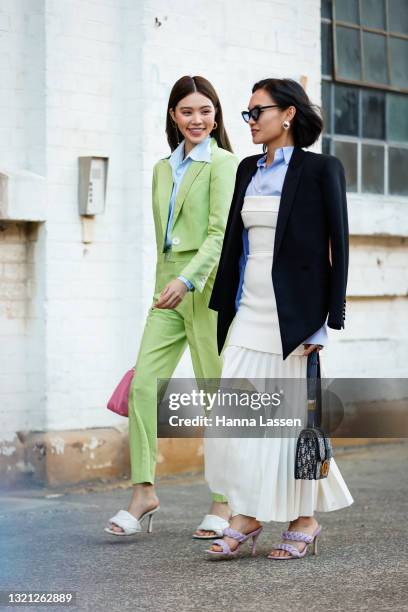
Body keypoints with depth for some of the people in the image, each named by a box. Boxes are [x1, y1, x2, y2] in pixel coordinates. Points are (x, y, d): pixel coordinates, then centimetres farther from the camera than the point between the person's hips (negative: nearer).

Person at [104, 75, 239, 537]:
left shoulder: (222, 164, -4)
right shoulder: (163, 169, 17)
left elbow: (221, 233, -13)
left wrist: (186, 279, -24)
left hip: (208, 286, -6)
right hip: (168, 289, 6)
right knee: (143, 384, -6)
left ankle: (224, 501, 8)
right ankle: (143, 492, -1)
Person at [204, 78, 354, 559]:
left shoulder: (320, 169, -4)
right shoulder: (248, 170, 13)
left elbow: (338, 245, -7)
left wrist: (326, 319, -12)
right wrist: (224, 310, 12)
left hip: (292, 311, -6)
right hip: (249, 311, 6)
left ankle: (303, 519, 12)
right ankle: (248, 516, 8)